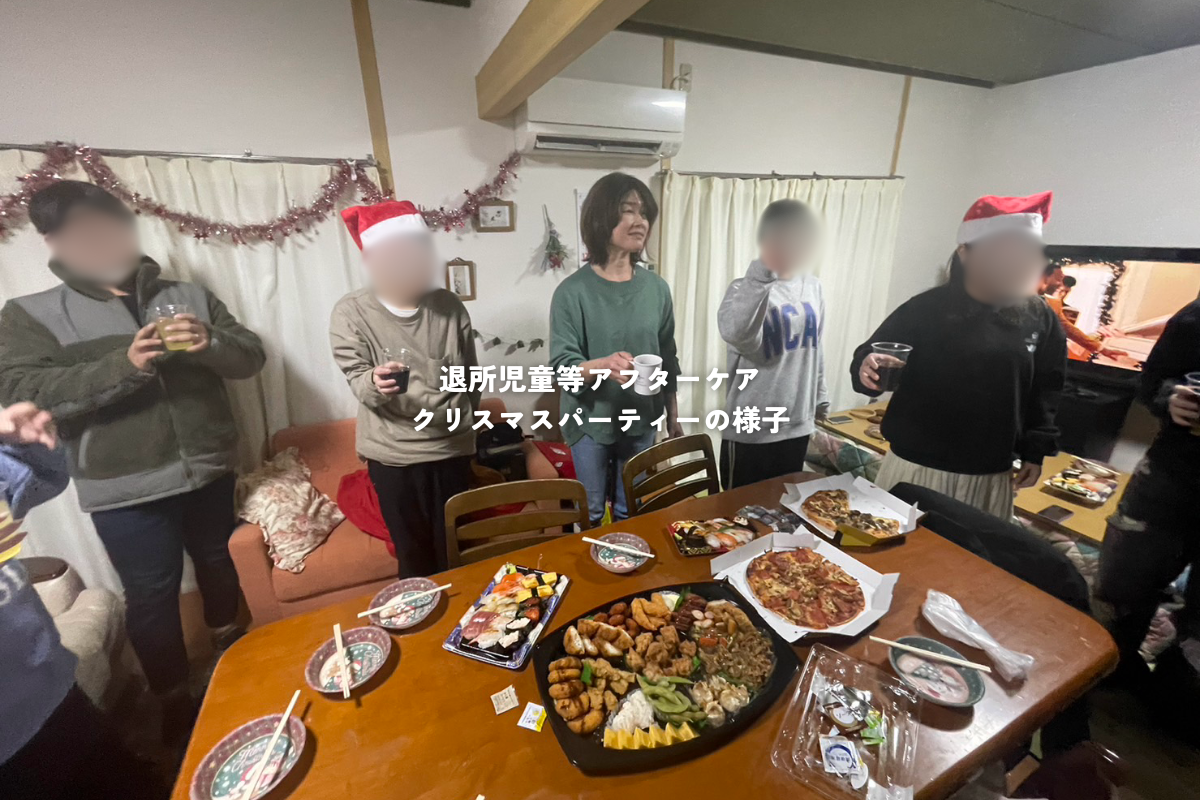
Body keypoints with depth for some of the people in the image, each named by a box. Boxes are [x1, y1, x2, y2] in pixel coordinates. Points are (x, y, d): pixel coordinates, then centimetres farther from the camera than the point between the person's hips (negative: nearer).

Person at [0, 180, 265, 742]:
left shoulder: (188, 295, 5)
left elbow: (250, 357, 1)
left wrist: (210, 343, -21)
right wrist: (123, 366, -26)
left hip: (208, 471, 2)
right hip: (126, 490, -2)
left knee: (220, 566, 20)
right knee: (152, 596, 9)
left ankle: (230, 647, 47)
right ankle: (174, 700, 31)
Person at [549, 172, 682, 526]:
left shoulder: (657, 288, -1)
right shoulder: (573, 291, -13)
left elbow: (668, 358, 7)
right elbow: (561, 365, -16)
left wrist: (673, 415, 10)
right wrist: (602, 366, -36)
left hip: (642, 420, 3)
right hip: (590, 422, -3)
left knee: (632, 515, 18)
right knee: (590, 515, 14)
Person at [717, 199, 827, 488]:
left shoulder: (812, 286, 6)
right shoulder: (747, 288, -15)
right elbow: (735, 333, -38)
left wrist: (820, 396, 21)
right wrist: (763, 272, -39)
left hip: (798, 425, 6)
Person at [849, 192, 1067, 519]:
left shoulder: (1039, 318, 2)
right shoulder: (927, 308, -9)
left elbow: (1045, 392, 9)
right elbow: (872, 355, -8)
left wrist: (1036, 451, 6)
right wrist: (867, 367, -30)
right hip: (917, 466, -3)